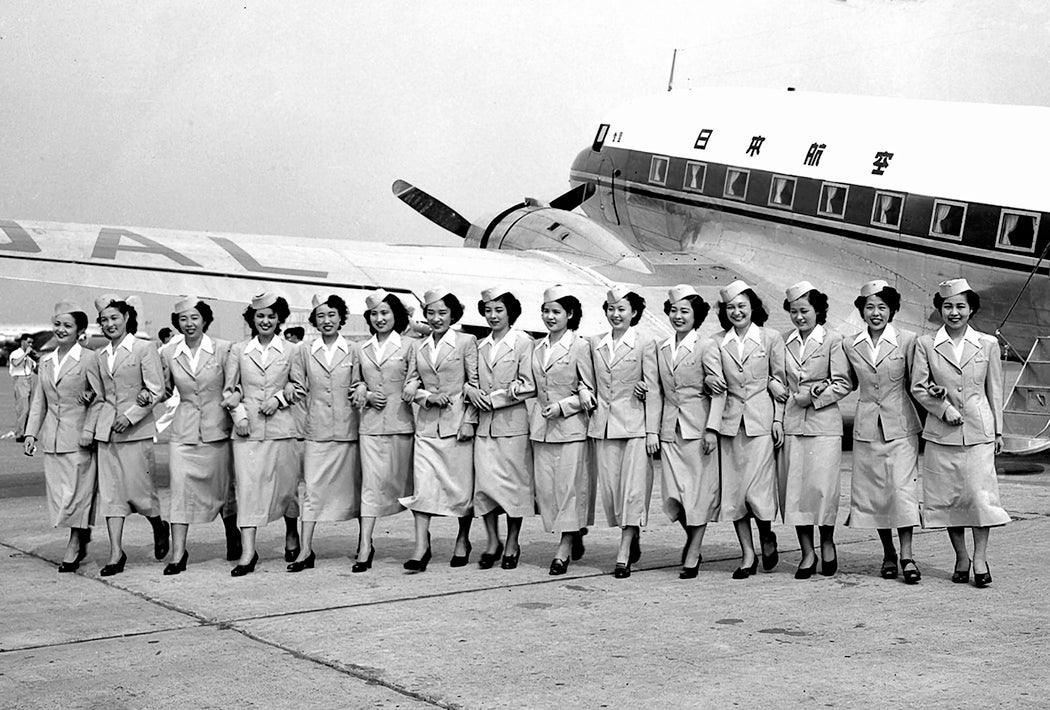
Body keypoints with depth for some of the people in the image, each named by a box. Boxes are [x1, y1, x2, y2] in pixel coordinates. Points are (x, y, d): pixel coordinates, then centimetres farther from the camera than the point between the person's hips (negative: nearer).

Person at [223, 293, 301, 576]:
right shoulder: (238, 350, 6)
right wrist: (239, 413, -5)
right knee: (247, 486, -6)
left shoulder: (290, 351, 4)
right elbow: (229, 389, 9)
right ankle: (248, 551, -6)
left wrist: (280, 397, -6)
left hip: (281, 427, 0)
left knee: (287, 484, 7)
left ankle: (292, 532, 35)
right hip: (247, 428, 0)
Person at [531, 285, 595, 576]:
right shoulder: (537, 349, 12)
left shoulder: (580, 347, -4)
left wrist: (562, 406, -14)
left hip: (570, 426, -6)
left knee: (569, 486, -4)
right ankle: (575, 537, 19)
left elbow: (590, 394, -3)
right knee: (545, 487, 5)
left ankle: (564, 550, 1)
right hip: (540, 428, 6)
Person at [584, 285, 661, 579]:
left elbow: (654, 390, -3)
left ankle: (623, 555, -4)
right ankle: (632, 537, 25)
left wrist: (653, 431, -7)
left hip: (634, 426, -4)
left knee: (632, 488, -6)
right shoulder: (594, 343, 11)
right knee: (609, 487, 5)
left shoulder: (645, 345, 0)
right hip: (603, 426, 4)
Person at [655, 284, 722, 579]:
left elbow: (719, 391, -6)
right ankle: (692, 541, 26)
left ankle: (693, 555, 10)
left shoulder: (706, 347, -3)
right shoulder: (661, 349, 13)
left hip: (698, 429, -5)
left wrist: (712, 428, -15)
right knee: (674, 494, 2)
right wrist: (653, 431, 13)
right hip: (670, 430, 5)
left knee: (699, 491, 1)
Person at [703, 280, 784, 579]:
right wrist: (711, 379, -16)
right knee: (733, 489, 3)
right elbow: (716, 380, 6)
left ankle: (767, 537, 21)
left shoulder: (770, 338, 2)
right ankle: (748, 554, 13)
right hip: (731, 421, 3)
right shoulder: (719, 342, 9)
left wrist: (778, 420, -3)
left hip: (761, 420, -3)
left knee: (757, 489, -9)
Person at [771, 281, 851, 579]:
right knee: (794, 487, 2)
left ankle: (827, 543, 18)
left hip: (824, 423, -3)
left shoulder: (832, 342, 0)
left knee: (822, 486, -6)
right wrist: (782, 392, -6)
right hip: (791, 423, 3)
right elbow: (776, 379, 12)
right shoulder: (784, 342, 11)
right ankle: (807, 553, 12)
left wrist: (814, 395, -11)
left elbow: (842, 384, -3)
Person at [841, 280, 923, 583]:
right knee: (874, 490, 5)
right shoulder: (849, 345, 5)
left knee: (903, 488, -9)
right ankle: (888, 553, 18)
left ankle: (906, 555, -4)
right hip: (867, 428, 3)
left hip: (901, 426, -3)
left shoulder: (907, 340, -3)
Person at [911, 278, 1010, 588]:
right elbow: (918, 387, 2)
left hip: (979, 431, 0)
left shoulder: (988, 345, 5)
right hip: (941, 432, 0)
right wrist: (944, 408, -10)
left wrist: (998, 431, 11)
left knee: (980, 492, -6)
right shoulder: (926, 344, 2)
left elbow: (994, 390, 10)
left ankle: (980, 559, 4)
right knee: (948, 496, 3)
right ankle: (961, 559, 15)